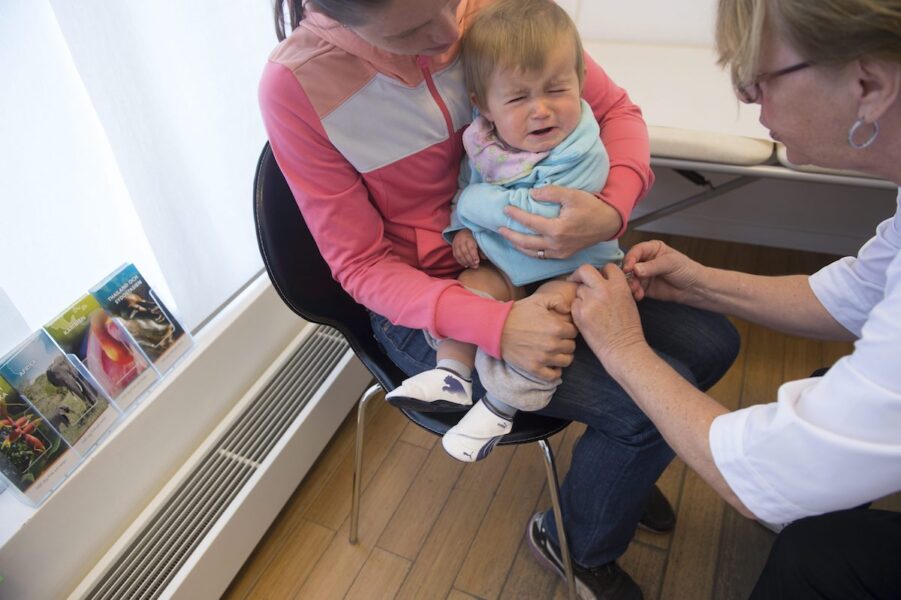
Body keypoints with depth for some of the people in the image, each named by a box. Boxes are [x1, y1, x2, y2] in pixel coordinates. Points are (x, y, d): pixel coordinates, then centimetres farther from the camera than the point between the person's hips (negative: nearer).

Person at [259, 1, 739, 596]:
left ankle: (620, 463, 32)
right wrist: (494, 325, -30)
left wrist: (613, 209, -25)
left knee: (712, 342, 1)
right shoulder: (296, 85, -20)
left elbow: (616, 107, -3)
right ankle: (573, 543, 16)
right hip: (423, 304, -4)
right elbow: (360, 263, -16)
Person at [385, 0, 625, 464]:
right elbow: (466, 186, 11)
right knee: (470, 286, -15)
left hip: (571, 266, -5)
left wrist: (477, 203, -22)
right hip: (505, 261, 6)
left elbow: (539, 212, -33)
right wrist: (463, 228, -9)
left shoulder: (581, 153, -25)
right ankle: (451, 374, -4)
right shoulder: (483, 139, -7)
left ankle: (500, 406, -12)